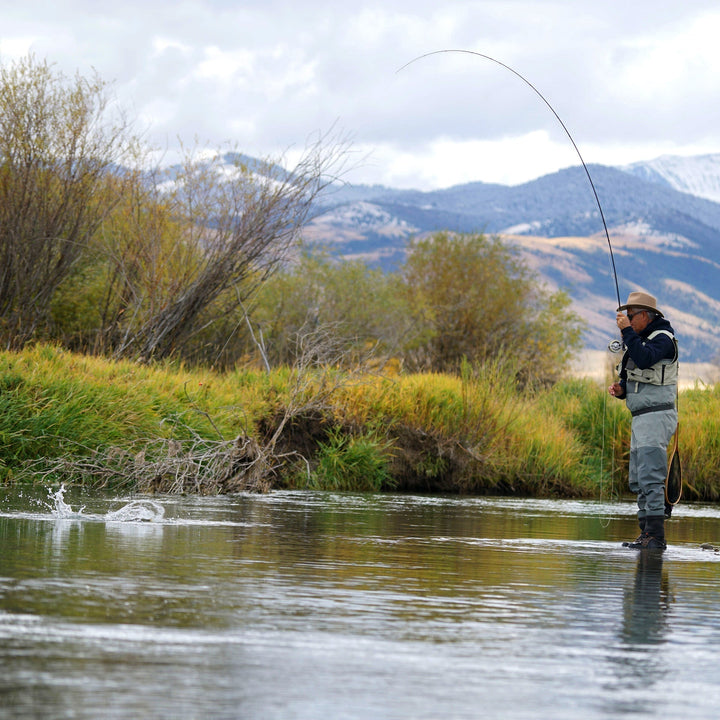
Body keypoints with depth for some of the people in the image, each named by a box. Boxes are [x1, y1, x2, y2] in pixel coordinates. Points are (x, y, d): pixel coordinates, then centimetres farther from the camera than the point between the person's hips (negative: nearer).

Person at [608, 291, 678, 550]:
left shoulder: (663, 338, -9)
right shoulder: (639, 340, 19)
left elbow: (644, 359, -28)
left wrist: (626, 330, -22)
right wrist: (620, 390, 4)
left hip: (657, 415, -10)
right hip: (640, 418, 10)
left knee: (650, 478, -15)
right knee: (638, 481, 12)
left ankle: (656, 537, -16)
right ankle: (646, 535, 17)